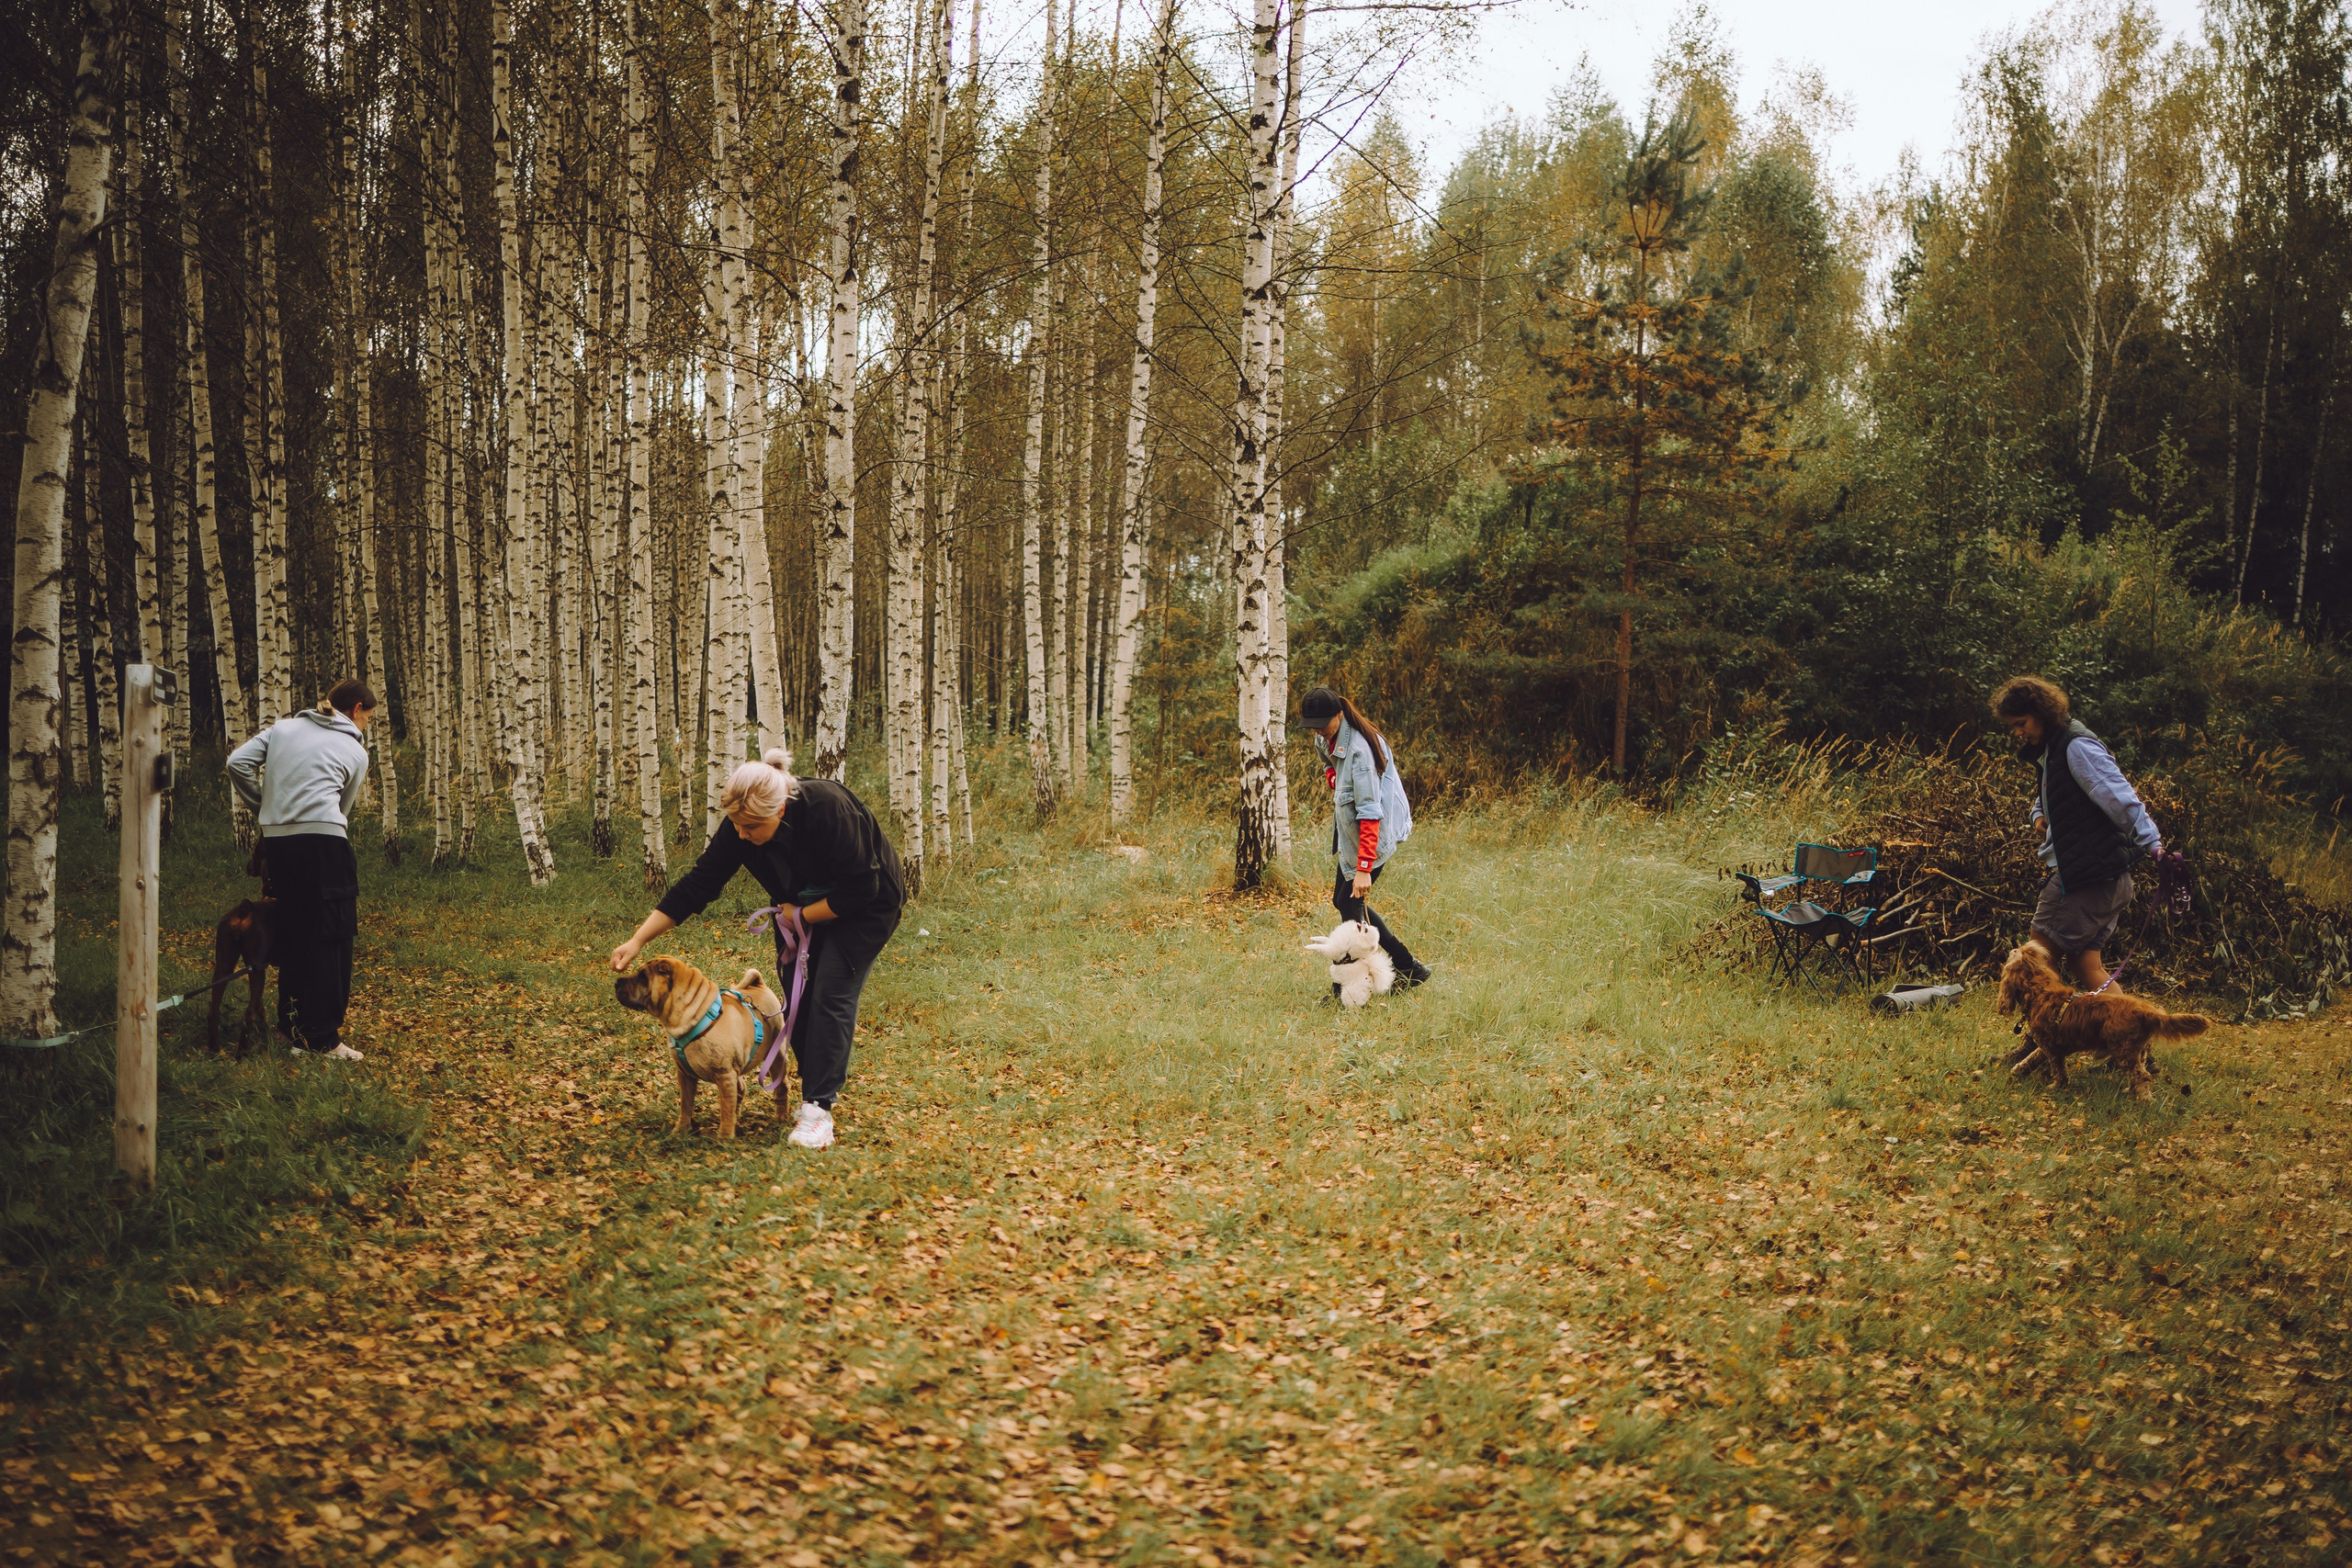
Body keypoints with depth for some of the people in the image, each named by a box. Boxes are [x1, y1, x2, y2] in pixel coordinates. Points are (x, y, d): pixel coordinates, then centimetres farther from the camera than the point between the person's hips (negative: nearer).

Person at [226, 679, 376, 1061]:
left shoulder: (285, 727, 19)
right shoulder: (356, 752, 11)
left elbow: (238, 763, 9)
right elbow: (340, 809, 11)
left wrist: (263, 808, 17)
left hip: (276, 840, 5)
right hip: (324, 842, -5)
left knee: (291, 936, 14)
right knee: (330, 939, -2)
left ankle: (294, 1027, 18)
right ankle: (323, 1037, -5)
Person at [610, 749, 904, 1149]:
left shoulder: (827, 809, -37)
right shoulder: (740, 827, -20)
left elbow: (860, 888, -30)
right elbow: (696, 886, -16)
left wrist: (802, 916, -20)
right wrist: (637, 940, -21)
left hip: (864, 906, -6)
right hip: (804, 906, 6)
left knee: (831, 994, -15)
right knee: (795, 992, -2)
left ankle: (818, 1109, -12)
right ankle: (819, 1087, 13)